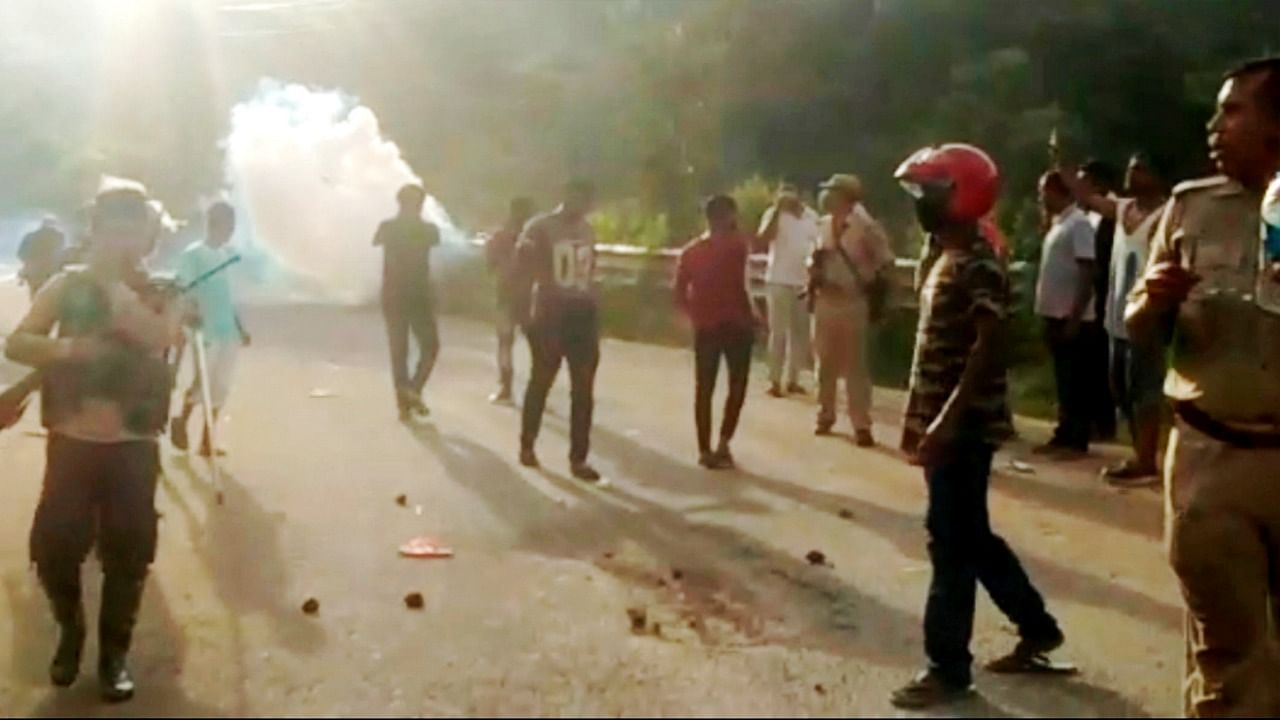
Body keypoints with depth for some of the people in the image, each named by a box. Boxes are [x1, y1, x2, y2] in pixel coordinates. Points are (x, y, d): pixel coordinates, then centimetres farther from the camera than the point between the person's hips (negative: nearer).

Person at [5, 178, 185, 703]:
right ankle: (70, 630, 27)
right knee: (52, 546, -1)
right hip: (71, 441, 1)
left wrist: (114, 283, -20)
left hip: (133, 448, -1)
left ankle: (114, 651, 21)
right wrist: (67, 349, -24)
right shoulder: (67, 287, 2)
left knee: (127, 554, 2)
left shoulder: (162, 294, 0)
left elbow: (160, 338, -23)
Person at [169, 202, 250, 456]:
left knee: (220, 387, 7)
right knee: (202, 381, -10)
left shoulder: (227, 254, 13)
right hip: (204, 331, -7)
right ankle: (181, 421, 15)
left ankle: (207, 441, 14)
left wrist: (241, 327, 19)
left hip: (228, 330, 7)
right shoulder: (192, 254, -7)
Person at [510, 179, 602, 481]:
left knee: (583, 390, 0)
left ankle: (578, 458, 4)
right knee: (541, 382, 9)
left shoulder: (587, 230, 11)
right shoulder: (540, 227, -4)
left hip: (583, 314, 4)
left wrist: (595, 313, 11)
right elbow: (521, 274, -6)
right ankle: (527, 445, 27)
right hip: (550, 313, -4)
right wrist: (525, 313, -12)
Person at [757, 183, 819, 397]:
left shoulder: (811, 216, 8)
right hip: (780, 281, -5)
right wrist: (778, 209, -25)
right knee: (779, 332, -5)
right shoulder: (774, 214, -6)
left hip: (804, 281, 5)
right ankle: (774, 381, -1)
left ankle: (793, 379, 17)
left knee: (800, 331, 8)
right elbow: (764, 238, -24)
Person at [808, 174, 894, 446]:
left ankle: (862, 425, 1)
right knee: (826, 363, 13)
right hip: (825, 302, 5)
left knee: (855, 366, -3)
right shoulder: (823, 225, 7)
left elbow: (886, 262, -5)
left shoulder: (866, 228, -11)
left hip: (853, 304, -5)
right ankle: (825, 415, 26)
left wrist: (871, 286, -7)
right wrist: (813, 267, 1)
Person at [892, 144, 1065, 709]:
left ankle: (949, 668, 5)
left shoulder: (979, 266, -16)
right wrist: (916, 416, 19)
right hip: (942, 423, 10)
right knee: (971, 538, 17)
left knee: (952, 545, -4)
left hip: (965, 426, -10)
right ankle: (1037, 627, 31)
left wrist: (947, 422, -27)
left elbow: (987, 349, -23)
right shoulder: (946, 259, 14)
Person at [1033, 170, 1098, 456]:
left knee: (1075, 380, -3)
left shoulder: (1079, 224, -13)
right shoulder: (1058, 224, 15)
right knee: (1063, 379, 12)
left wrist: (1075, 316, -21)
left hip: (1071, 316, -9)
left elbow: (1088, 274, -18)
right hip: (1055, 314, 9)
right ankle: (1064, 435, 18)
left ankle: (1077, 440, 2)